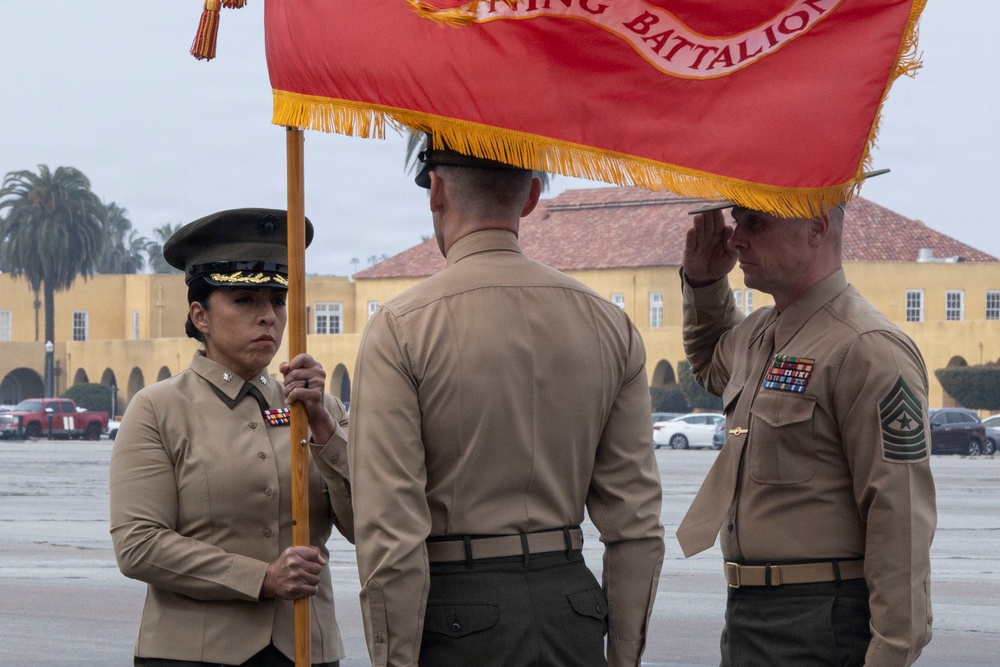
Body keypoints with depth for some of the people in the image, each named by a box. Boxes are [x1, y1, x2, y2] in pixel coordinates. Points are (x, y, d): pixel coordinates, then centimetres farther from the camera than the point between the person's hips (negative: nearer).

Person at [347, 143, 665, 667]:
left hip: (455, 612, -4)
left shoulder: (400, 329, -7)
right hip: (572, 604, 4)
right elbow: (636, 523, 5)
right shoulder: (608, 325, 6)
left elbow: (389, 534, -13)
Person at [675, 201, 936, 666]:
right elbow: (711, 365, 40)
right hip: (746, 611, 9)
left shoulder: (868, 349, -15)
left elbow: (901, 521, -20)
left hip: (820, 627, -9)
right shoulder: (759, 334, 13)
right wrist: (702, 282, 21)